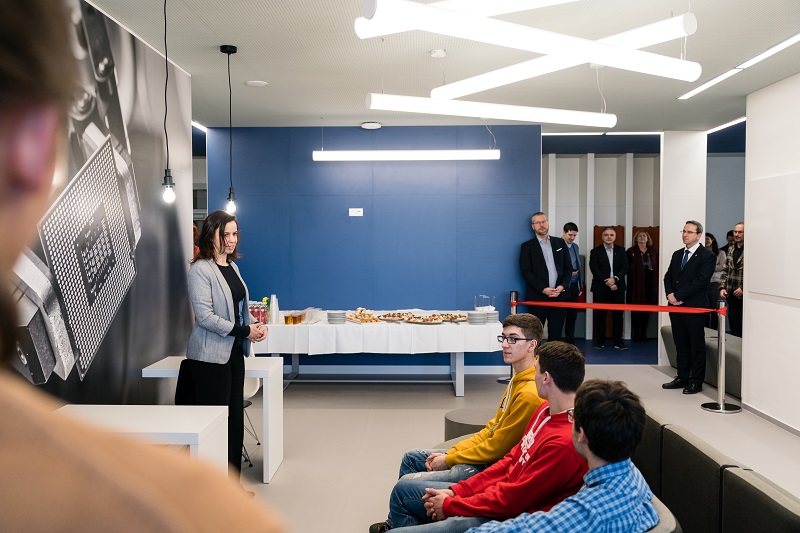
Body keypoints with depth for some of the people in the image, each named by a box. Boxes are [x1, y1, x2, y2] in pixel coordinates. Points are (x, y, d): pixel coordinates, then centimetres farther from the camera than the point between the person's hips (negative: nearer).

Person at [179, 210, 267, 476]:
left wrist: (255, 324, 1)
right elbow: (205, 316, -19)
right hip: (210, 356, -8)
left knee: (235, 419, 12)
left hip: (233, 353, 8)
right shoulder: (200, 270, -12)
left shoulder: (232, 267, 12)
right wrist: (243, 331, -18)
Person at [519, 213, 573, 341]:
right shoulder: (527, 246, 3)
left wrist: (563, 286, -5)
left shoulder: (560, 243, 13)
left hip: (559, 296, 3)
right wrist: (543, 289, -14)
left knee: (556, 333, 6)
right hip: (538, 297, -3)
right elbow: (526, 272, -5)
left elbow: (568, 267, 11)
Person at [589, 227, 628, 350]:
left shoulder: (621, 250, 10)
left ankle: (618, 341, 9)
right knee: (600, 315, 2)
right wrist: (607, 283, -16)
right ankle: (600, 341, 11)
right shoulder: (595, 252, 2)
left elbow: (625, 267, 1)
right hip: (601, 288, -2)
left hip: (617, 288, 2)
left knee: (618, 315, 3)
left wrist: (615, 279, -15)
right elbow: (595, 270, -7)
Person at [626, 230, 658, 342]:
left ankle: (643, 333, 14)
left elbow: (657, 268, 8)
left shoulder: (653, 253, 12)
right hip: (636, 283, -3)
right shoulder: (631, 252, 1)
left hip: (649, 283, 3)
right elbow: (627, 267, -3)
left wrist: (656, 283, -1)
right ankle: (635, 333, 6)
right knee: (635, 308, -1)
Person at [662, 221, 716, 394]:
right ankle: (682, 378, 22)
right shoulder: (677, 254, 15)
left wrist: (678, 295, -17)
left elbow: (700, 281, -16)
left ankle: (696, 382, 8)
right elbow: (668, 276, 14)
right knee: (681, 344, 13)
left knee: (697, 346, 2)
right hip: (676, 306, 7)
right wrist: (670, 294, -5)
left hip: (695, 307, -7)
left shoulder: (707, 256, -7)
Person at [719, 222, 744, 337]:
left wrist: (743, 288, -16)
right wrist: (722, 287, 5)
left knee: (743, 325, -1)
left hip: (744, 294, -6)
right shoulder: (730, 250, 13)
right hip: (731, 294, 7)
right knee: (733, 326, 13)